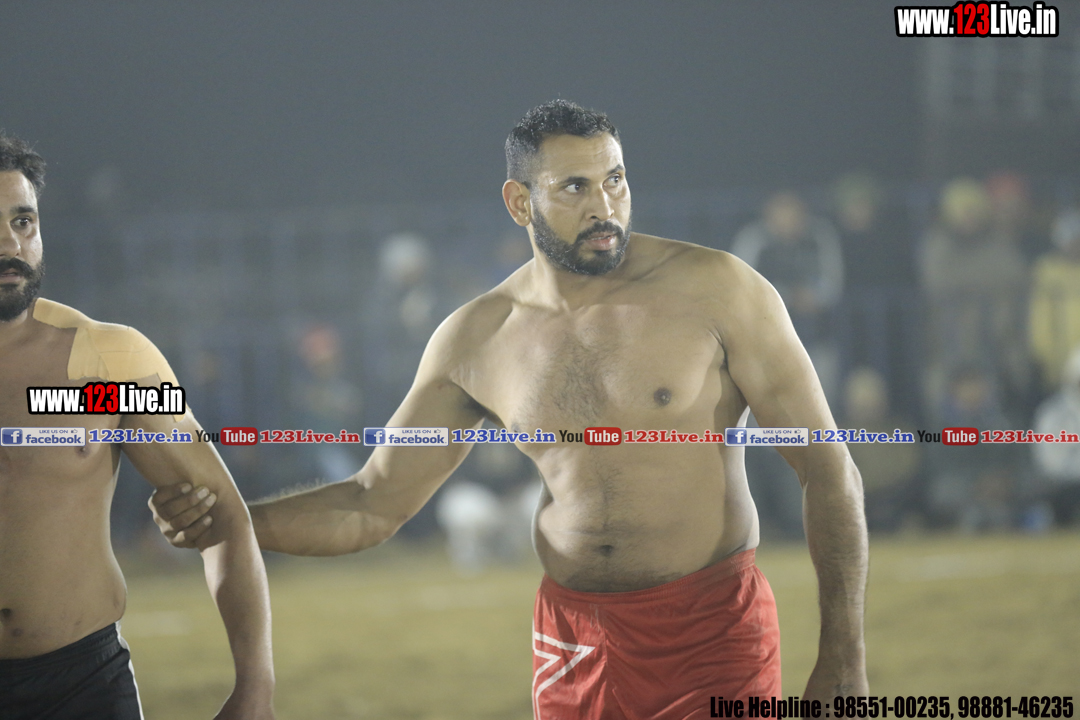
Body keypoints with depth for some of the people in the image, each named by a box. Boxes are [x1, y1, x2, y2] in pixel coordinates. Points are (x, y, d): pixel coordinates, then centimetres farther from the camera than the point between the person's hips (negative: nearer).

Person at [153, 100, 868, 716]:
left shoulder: (715, 291, -8)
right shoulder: (476, 342, 3)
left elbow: (829, 470, -5)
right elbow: (373, 507, 11)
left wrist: (843, 659, -11)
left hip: (714, 634, -4)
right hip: (574, 642, 4)